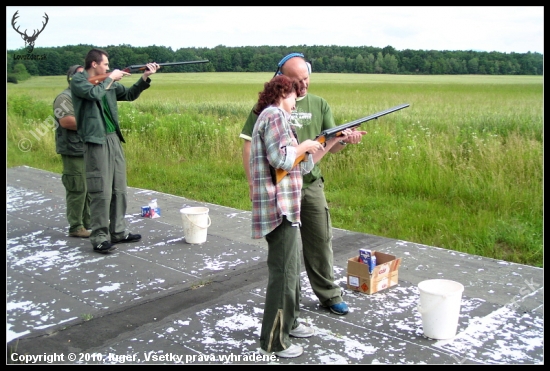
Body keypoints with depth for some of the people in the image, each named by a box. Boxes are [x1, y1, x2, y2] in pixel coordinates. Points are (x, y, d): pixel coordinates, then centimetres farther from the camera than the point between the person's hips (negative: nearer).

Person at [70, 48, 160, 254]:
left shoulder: (107, 82, 16)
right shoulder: (78, 80, -2)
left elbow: (130, 95, 21)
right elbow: (93, 93, -20)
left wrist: (145, 77, 8)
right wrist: (110, 78, -6)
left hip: (114, 139, 7)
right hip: (96, 142, -7)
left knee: (119, 189, 10)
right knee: (102, 192, -9)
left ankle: (118, 231, 20)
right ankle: (99, 237, -2)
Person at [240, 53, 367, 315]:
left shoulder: (319, 105, 8)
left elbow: (331, 146, 6)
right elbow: (249, 144, -3)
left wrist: (346, 140, -17)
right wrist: (253, 182, -9)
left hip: (312, 185, 3)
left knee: (321, 241, 8)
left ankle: (329, 295, 24)